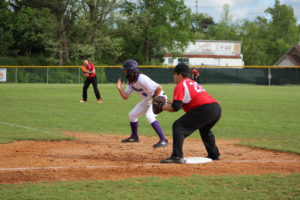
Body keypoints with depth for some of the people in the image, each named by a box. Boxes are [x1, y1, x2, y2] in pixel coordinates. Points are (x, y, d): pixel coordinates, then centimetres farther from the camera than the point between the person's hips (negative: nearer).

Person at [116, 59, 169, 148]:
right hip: (147, 101, 10)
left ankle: (163, 140, -33)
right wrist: (120, 89, -13)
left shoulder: (142, 79, -30)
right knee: (132, 115, 14)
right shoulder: (130, 81, -1)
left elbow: (159, 88, -35)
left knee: (149, 116, -32)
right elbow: (125, 97, 3)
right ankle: (134, 137, 35)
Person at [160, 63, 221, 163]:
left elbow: (176, 107, -8)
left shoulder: (180, 85, 2)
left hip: (204, 110, -9)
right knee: (204, 129, 37)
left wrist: (163, 107, 7)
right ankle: (214, 154, 41)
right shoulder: (193, 83, 30)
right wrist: (170, 103, 30)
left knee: (178, 126, -7)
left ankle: (177, 156, -19)